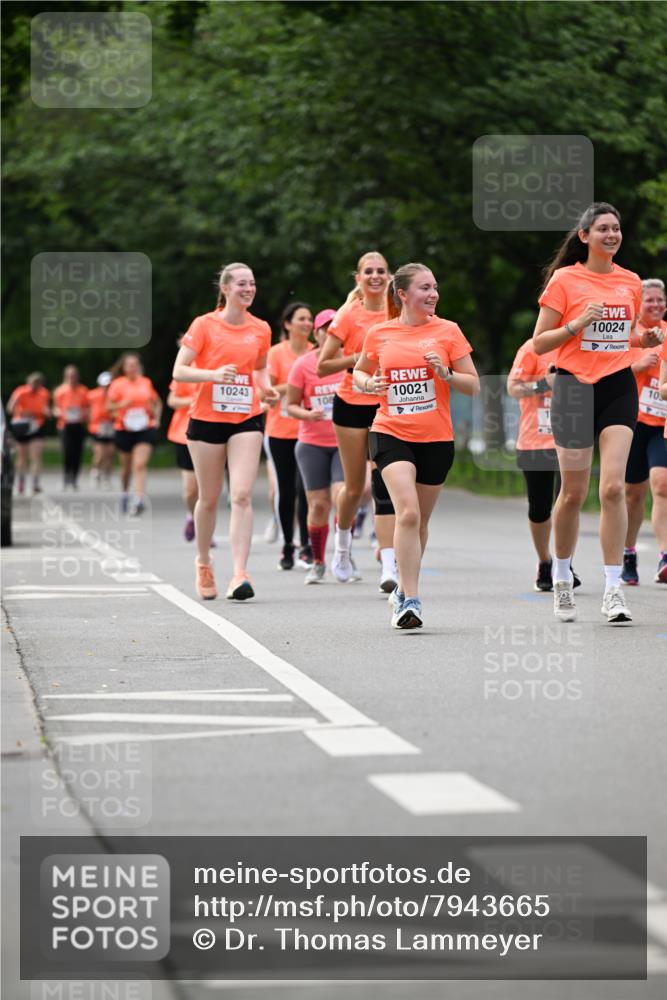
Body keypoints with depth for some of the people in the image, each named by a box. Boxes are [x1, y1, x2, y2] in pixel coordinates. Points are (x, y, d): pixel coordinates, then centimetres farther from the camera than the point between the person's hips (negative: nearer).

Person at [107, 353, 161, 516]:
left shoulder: (146, 383, 7)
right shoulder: (118, 384, -1)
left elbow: (157, 403, 20)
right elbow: (109, 406, -1)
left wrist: (156, 418, 8)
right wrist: (122, 404, -18)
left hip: (145, 428, 0)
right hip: (124, 429, 0)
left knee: (140, 465, -15)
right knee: (126, 466, 13)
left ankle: (138, 500, -25)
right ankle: (125, 494, 37)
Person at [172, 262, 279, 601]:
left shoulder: (261, 329, 5)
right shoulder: (204, 325, -5)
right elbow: (179, 371, -7)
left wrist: (266, 387, 1)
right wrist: (214, 374, -24)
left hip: (246, 419, 2)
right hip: (207, 419, -2)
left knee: (242, 496, -13)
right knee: (209, 498, 9)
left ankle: (239, 574, -18)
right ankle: (204, 563, 32)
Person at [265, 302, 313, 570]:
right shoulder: (276, 353, -1)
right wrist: (291, 386, -17)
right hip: (280, 431, -1)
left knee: (303, 488, -11)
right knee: (285, 490, 5)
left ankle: (306, 547, -6)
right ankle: (287, 546, 16)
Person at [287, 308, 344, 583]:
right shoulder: (303, 364, -1)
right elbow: (291, 405, 4)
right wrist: (307, 414, -16)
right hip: (312, 444, 0)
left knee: (342, 496, -18)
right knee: (318, 505, 1)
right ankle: (318, 562, 19)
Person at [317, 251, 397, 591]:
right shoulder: (349, 315, -4)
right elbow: (322, 366, -4)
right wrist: (354, 359, -18)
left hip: (388, 407, 1)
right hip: (352, 406, -1)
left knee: (385, 487, -11)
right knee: (355, 488, 7)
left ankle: (389, 568, -15)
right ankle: (342, 547, 36)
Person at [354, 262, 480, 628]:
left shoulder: (447, 331, 1)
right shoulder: (379, 334, 3)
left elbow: (473, 386, 3)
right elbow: (359, 371, 20)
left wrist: (446, 373, -15)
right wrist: (369, 383, -2)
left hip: (436, 439, 1)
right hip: (391, 434, -1)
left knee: (419, 521, 10)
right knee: (408, 513, -20)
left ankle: (404, 592, 30)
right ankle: (410, 601, -19)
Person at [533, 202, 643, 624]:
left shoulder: (631, 282, 8)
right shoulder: (564, 280, -4)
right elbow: (539, 343, -4)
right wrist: (578, 323, -17)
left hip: (619, 388, 2)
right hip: (575, 387, -2)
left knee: (613, 487, -12)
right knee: (574, 492, 4)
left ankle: (614, 589, -9)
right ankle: (562, 576, 27)